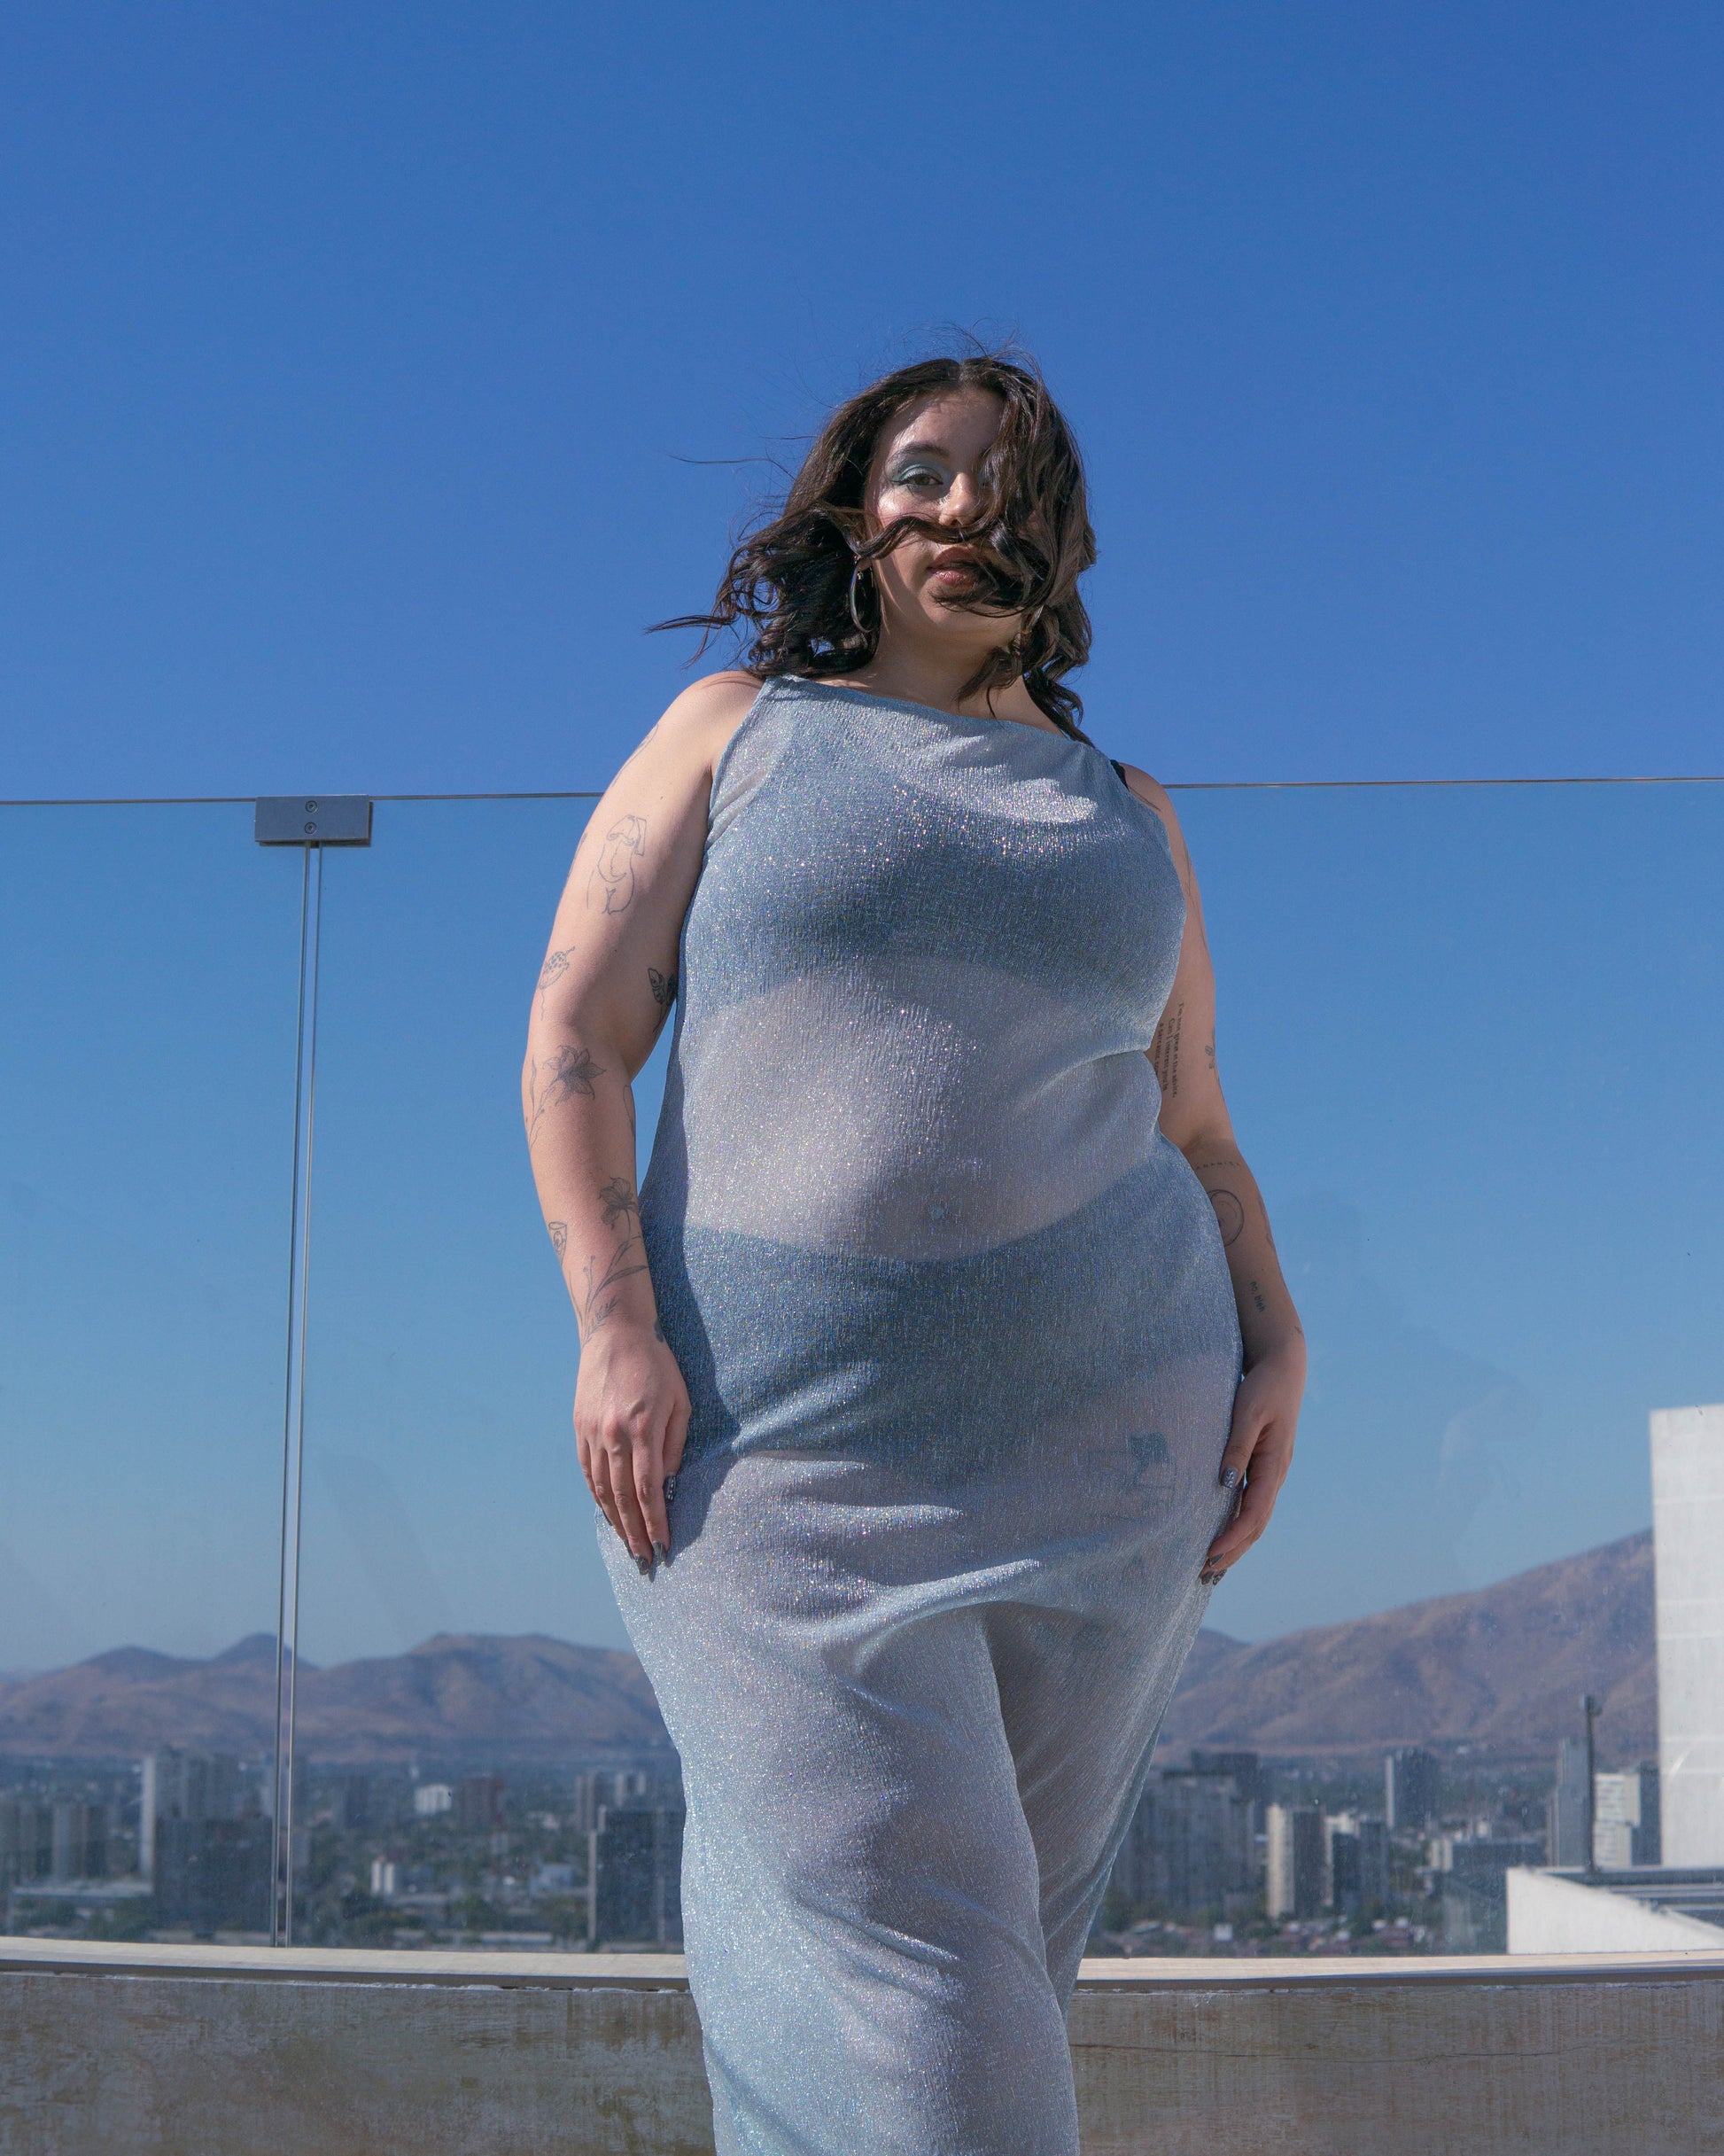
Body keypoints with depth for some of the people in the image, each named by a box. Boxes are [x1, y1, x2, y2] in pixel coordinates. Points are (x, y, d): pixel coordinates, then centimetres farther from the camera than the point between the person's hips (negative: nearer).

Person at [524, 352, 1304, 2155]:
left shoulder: (1125, 816, 16)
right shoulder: (736, 731, 9)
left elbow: (1195, 1132, 18)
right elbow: (574, 1038, 1)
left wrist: (1274, 1342, -1)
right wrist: (614, 1325, -13)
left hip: (1091, 1434, 3)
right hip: (778, 1432, -3)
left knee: (1005, 1926, 4)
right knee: (875, 1926, -12)